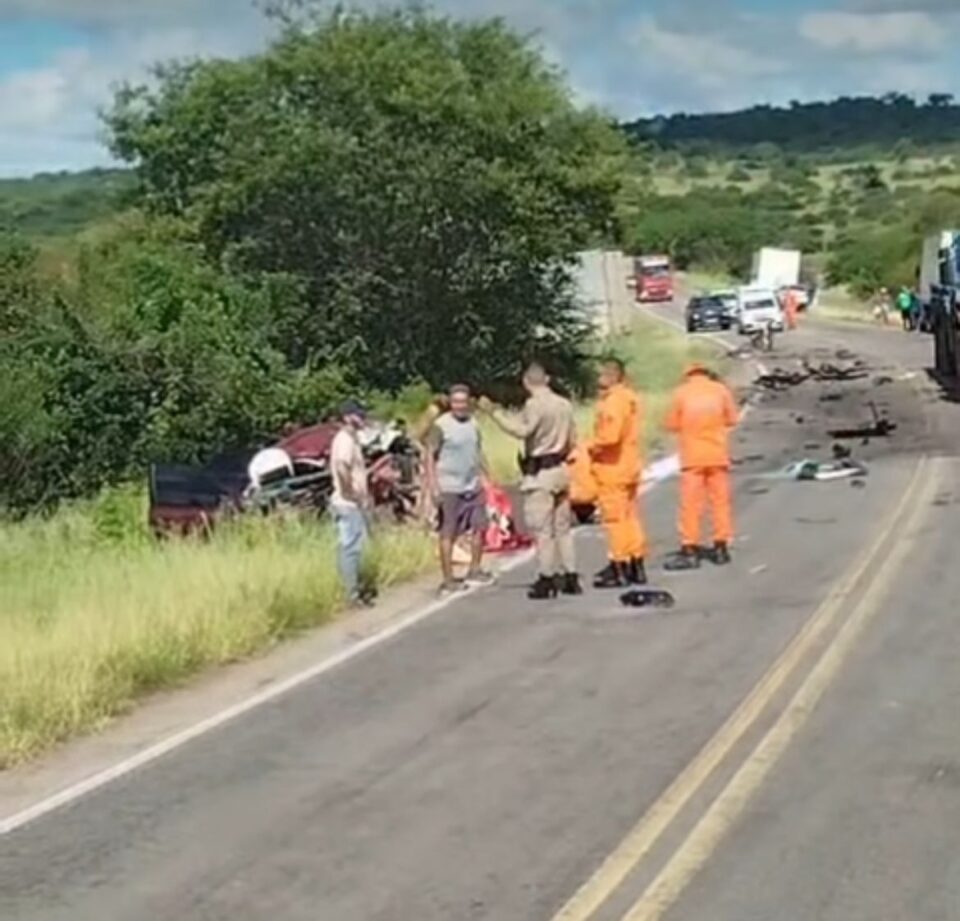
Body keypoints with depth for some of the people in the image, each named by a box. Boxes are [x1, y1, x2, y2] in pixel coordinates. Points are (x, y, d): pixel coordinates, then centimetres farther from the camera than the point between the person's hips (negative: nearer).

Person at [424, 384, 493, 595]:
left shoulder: (473, 423, 9)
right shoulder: (441, 425, -11)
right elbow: (430, 456, -11)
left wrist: (484, 477, 16)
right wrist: (433, 487, -17)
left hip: (473, 486, 7)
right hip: (449, 489, -7)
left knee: (479, 527, 11)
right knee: (448, 534, -2)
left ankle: (475, 571, 26)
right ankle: (448, 581, 3)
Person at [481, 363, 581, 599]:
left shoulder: (534, 405, -15)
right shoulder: (564, 404, 10)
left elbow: (521, 430, -29)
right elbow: (572, 441, 14)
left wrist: (494, 412, -27)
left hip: (539, 472, -8)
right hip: (560, 469, 8)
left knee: (542, 528, -3)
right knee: (562, 526, 14)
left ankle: (547, 580, -2)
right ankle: (570, 577, 17)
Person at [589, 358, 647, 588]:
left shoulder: (613, 401, -18)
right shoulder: (632, 398, 13)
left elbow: (610, 435, -26)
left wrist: (594, 447, -9)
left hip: (612, 467, -10)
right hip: (630, 465, 10)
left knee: (615, 517, -4)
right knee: (630, 515, 15)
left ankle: (619, 568, -1)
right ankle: (636, 566, 21)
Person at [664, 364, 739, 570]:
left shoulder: (681, 392, -4)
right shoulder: (721, 389, 0)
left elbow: (672, 425, -1)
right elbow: (732, 419, 5)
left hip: (692, 456, -2)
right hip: (718, 455, 2)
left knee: (690, 503, -1)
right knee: (721, 500, 10)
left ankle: (689, 551, -4)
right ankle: (721, 547, 12)